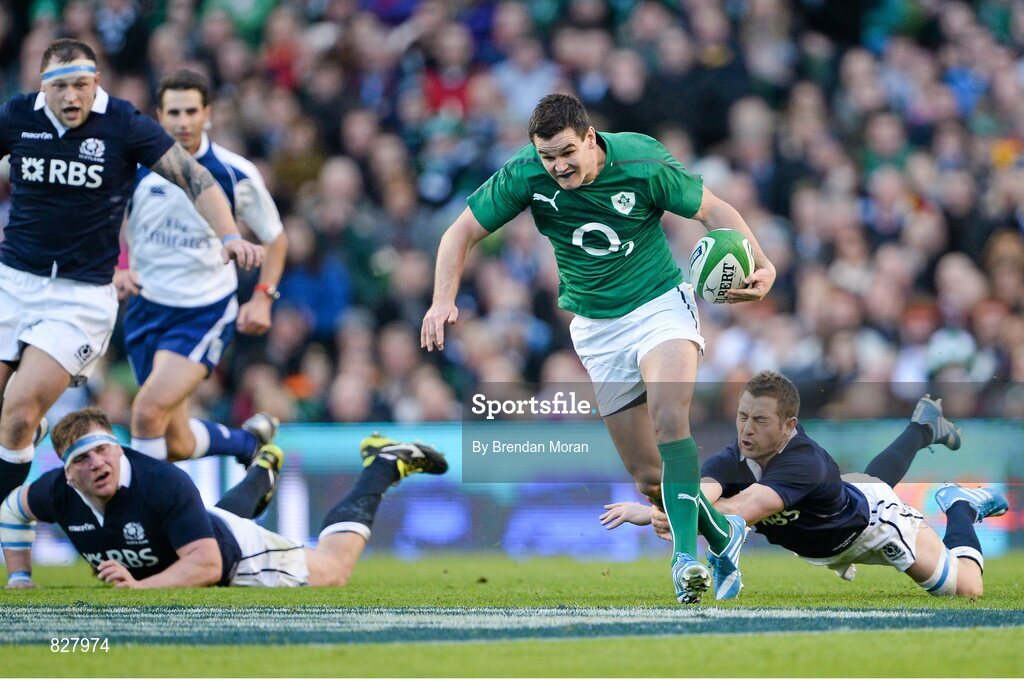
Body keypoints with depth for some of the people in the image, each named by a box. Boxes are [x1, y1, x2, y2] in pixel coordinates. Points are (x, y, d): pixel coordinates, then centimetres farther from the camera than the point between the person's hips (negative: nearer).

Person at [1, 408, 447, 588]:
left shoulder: (164, 482, -44)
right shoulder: (59, 493, -28)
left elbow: (208, 564, -44)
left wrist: (139, 587, -54)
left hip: (235, 553, -6)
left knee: (335, 569, 18)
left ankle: (384, 464, 36)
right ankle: (264, 470, 72)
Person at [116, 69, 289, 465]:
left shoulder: (236, 174, -8)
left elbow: (274, 238, 6)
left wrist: (263, 297, -7)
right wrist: (115, 272, -12)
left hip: (206, 312, -3)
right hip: (146, 308, 3)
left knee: (149, 410, -25)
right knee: (176, 445, 6)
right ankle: (249, 441, 36)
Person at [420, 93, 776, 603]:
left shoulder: (643, 163, -18)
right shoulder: (525, 175, -13)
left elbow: (712, 210, -5)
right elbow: (462, 232, -3)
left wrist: (760, 265, -19)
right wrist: (444, 301, -18)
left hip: (660, 305, -3)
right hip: (596, 328, 3)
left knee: (669, 420, -31)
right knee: (648, 477, 0)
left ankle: (686, 557, -33)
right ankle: (721, 533, 25)